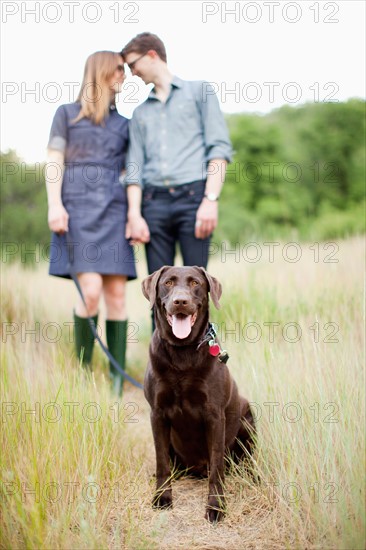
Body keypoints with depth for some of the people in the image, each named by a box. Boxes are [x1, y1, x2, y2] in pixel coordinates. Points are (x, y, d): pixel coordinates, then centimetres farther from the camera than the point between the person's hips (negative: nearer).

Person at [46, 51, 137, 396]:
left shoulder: (124, 124, 21)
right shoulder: (67, 113, 13)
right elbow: (54, 163, 3)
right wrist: (55, 204, -11)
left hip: (114, 212, 4)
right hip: (78, 209, -3)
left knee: (116, 294, -5)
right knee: (91, 290, -16)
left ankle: (117, 380, -2)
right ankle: (82, 368, 3)